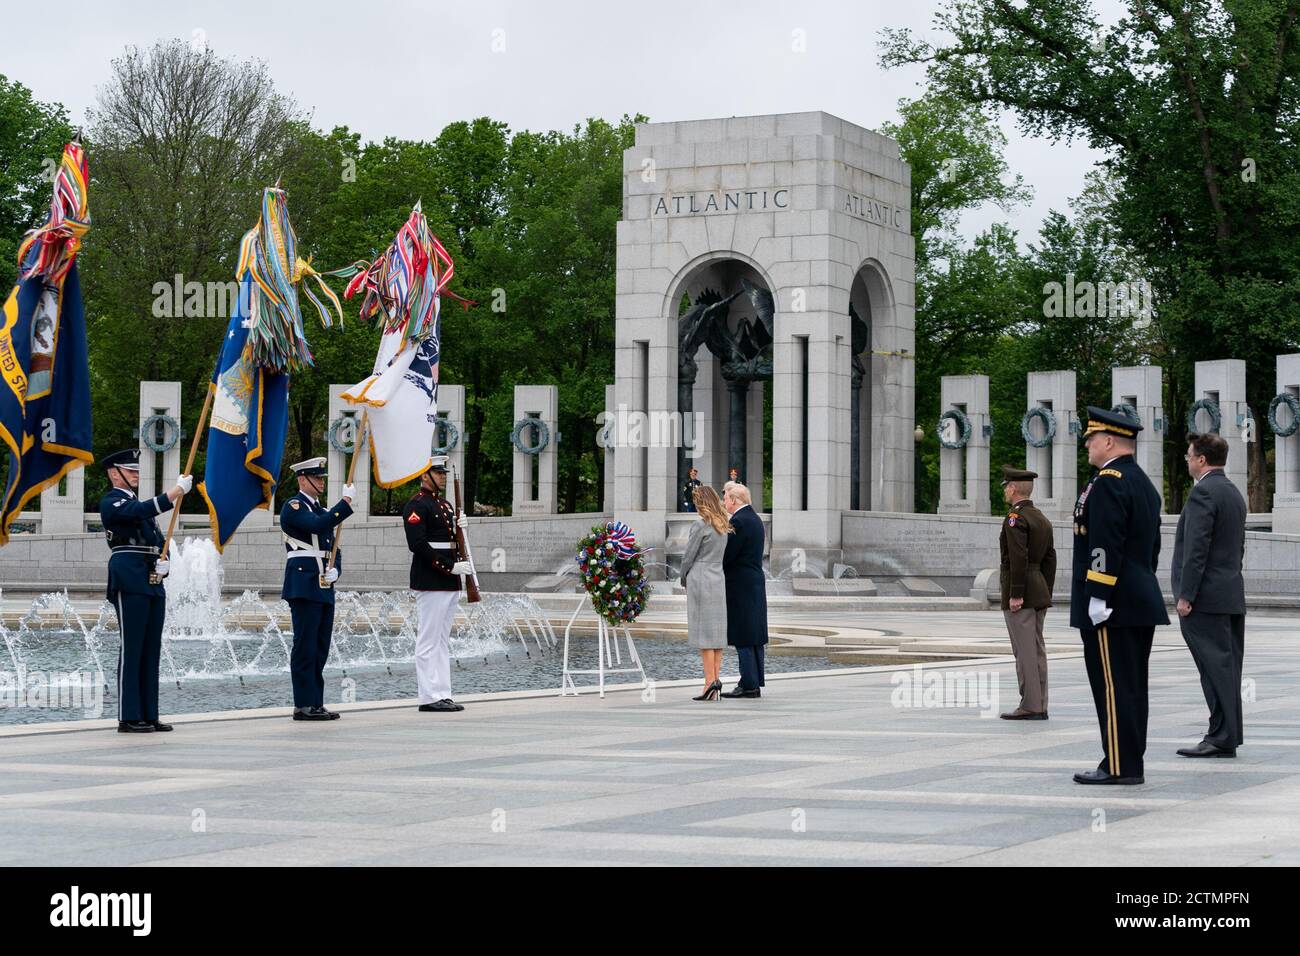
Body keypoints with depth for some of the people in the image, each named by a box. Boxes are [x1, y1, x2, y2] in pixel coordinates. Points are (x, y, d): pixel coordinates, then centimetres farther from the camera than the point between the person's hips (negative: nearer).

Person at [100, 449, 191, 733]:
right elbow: (143, 511, -21)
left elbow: (158, 539, 21)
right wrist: (178, 490, -25)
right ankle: (129, 718, -8)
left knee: (151, 650, 8)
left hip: (153, 582, 9)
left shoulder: (138, 503, 24)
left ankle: (149, 715, 11)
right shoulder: (111, 502, -3)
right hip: (129, 582, -9)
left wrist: (163, 561, 0)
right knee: (131, 648, -9)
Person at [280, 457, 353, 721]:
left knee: (320, 648, 8)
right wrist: (347, 501, -20)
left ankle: (316, 704, 12)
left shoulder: (322, 510, 21)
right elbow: (318, 526, -23)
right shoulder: (293, 507, -6)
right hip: (304, 587, -8)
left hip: (324, 589, 8)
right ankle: (304, 706, -5)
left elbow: (334, 548, 21)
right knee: (305, 647, -7)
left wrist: (335, 570, 0)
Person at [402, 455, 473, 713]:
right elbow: (418, 544, -19)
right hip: (430, 583, -10)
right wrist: (451, 567, -20)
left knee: (443, 642, 10)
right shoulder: (416, 506, -10)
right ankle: (430, 698, -5)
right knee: (429, 641, -6)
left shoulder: (445, 505, 19)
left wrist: (459, 525, 2)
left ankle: (442, 694, 13)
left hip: (449, 583, 10)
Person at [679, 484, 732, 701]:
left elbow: (688, 555, -8)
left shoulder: (702, 525, -12)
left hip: (700, 579, -7)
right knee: (717, 631, 8)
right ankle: (716, 679, 7)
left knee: (704, 634, -6)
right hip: (719, 579, 7)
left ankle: (710, 682, -9)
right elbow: (720, 554, 13)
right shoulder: (724, 525, 9)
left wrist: (684, 579, 9)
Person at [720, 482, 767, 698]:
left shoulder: (739, 521, -16)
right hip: (756, 584, 10)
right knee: (754, 637, 12)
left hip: (741, 587, -10)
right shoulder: (754, 519, 14)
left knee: (742, 639, -6)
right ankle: (756, 683, 15)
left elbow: (727, 556, -18)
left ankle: (749, 684, -6)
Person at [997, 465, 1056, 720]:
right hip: (1040, 592, 9)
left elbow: (1018, 559, -20)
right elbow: (1050, 559, 15)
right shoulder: (1042, 519, 15)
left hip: (1020, 595, -9)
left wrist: (1016, 594, -19)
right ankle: (1040, 706, 11)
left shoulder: (1015, 518, -12)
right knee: (1036, 650, 9)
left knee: (1025, 651, -7)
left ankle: (1030, 706, -7)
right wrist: (1046, 595, 17)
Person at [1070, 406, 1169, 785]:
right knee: (1131, 687, 12)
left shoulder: (1108, 482, -14)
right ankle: (1130, 764, 16)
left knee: (1113, 686, -7)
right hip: (1143, 601, 10)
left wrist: (1098, 598, -21)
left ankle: (1119, 766, -7)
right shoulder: (1144, 483, 17)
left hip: (1112, 605, -10)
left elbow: (1105, 545, -21)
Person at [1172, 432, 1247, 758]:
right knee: (1227, 666, 10)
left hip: (1206, 597, -9)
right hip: (1232, 596, 10)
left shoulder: (1203, 492, -13)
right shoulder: (1235, 494, 17)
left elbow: (1196, 548, -19)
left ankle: (1222, 737, -9)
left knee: (1215, 667, -9)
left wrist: (1185, 596, -18)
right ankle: (1228, 734, 13)